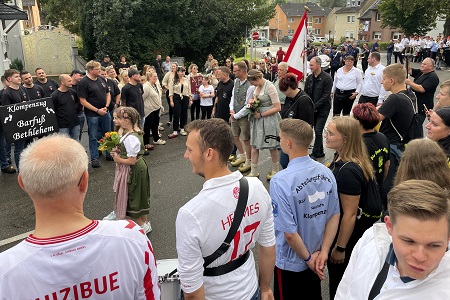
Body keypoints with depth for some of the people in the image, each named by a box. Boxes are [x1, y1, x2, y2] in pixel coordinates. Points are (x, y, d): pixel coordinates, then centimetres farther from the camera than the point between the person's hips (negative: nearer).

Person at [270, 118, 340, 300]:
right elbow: (335, 216, -5)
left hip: (290, 262, -5)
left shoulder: (280, 181, -30)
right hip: (318, 256, 5)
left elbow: (290, 232, -26)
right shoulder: (325, 172, -12)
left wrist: (308, 258, -11)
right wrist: (323, 251, -1)